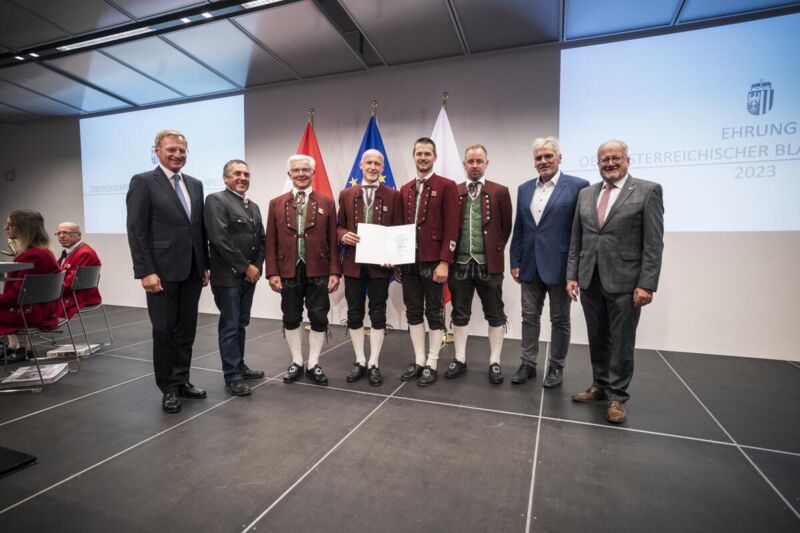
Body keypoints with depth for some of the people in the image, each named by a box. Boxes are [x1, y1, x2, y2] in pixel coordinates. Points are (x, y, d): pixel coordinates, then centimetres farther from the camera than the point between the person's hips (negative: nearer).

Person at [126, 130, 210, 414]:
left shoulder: (195, 184, 13)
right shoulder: (143, 182, -4)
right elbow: (136, 231, -9)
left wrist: (205, 265, 10)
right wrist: (146, 272, -15)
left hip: (192, 271, 5)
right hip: (163, 271, -5)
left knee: (187, 330, 13)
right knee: (164, 331, 5)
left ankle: (182, 381, 27)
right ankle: (168, 388, 19)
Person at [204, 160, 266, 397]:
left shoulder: (253, 206, 17)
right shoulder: (216, 200, -7)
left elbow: (261, 239, 15)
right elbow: (220, 239, -17)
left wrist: (257, 267, 0)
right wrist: (245, 267, -15)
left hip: (249, 276, 7)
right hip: (228, 276, -7)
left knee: (241, 324, 15)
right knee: (230, 327, -1)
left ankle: (239, 366, 27)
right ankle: (233, 377, 7)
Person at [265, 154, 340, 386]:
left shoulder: (327, 203, 4)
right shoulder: (276, 203, 7)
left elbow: (333, 241, 0)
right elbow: (271, 242, 4)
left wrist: (334, 272, -6)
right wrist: (272, 272, -4)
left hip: (318, 272, -1)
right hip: (288, 272, 1)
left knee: (319, 319, 5)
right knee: (291, 319, 10)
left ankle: (313, 365, 20)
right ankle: (296, 363, 26)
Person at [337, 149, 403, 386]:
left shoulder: (393, 195, 3)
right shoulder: (346, 194, 9)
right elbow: (339, 226, 12)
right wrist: (343, 235, -12)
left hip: (381, 262, -2)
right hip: (353, 262, 2)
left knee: (378, 313, 5)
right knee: (354, 313, 7)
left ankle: (374, 364, 17)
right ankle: (360, 361, 22)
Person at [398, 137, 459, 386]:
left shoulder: (447, 186, -3)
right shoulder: (405, 190, 13)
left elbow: (451, 228, -9)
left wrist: (444, 261, -15)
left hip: (433, 261, -5)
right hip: (409, 260, 5)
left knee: (434, 313, 5)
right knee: (413, 312, 10)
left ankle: (431, 365, 17)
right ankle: (418, 361, 23)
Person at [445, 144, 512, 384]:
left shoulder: (500, 192, 1)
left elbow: (506, 227, 5)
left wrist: (496, 250, 4)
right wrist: (450, 254, 3)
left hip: (489, 264, -1)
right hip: (460, 263, 2)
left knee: (495, 315, 7)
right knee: (460, 314, 10)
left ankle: (495, 362, 21)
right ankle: (460, 359, 24)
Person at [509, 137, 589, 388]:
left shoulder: (578, 186, -6)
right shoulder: (524, 189, 9)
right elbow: (519, 229, 10)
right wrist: (515, 262, 6)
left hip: (560, 265, -4)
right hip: (530, 266, 5)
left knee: (560, 319, 10)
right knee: (529, 317, 12)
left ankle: (556, 367, 25)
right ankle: (528, 363, 26)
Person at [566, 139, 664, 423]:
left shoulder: (648, 191, -3)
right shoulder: (586, 194, 11)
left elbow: (654, 244, -8)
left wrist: (646, 285, -13)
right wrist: (572, 275, 5)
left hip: (624, 282, -4)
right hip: (590, 281, 4)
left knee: (621, 342, 6)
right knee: (597, 339, 14)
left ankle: (617, 396, 21)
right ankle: (600, 386, 31)